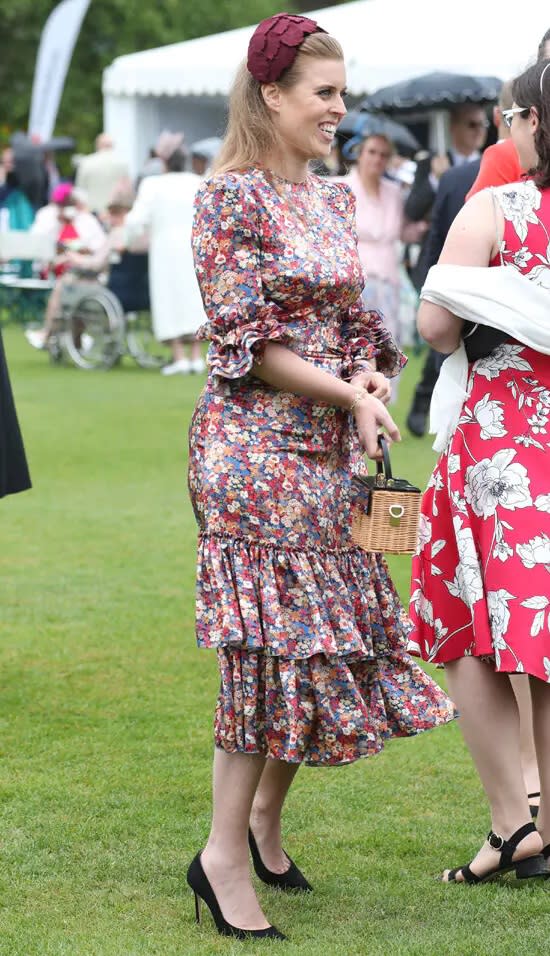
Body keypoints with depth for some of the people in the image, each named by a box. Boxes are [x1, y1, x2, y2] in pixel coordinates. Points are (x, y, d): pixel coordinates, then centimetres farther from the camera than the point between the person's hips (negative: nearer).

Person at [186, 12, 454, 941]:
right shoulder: (230, 197, -10)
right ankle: (225, 853, -3)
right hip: (254, 442, -8)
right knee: (272, 640, -9)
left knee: (325, 635, 9)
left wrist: (372, 381, -3)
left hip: (329, 446, 8)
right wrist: (350, 395, -17)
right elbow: (246, 341, -14)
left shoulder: (333, 200, 13)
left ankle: (265, 817, 23)